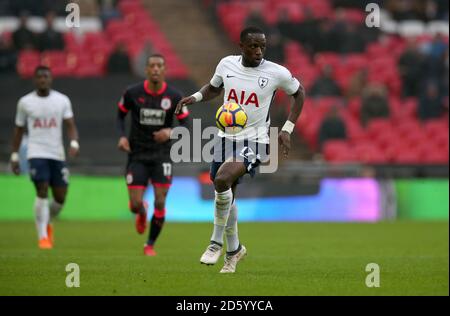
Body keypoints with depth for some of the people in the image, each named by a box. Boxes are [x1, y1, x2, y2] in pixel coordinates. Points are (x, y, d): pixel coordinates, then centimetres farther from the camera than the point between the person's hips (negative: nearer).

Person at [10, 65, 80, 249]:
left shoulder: (62, 100, 5)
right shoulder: (25, 102, 5)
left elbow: (70, 125, -1)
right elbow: (19, 130, 12)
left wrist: (74, 143, -20)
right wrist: (14, 156, 10)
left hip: (58, 154, 2)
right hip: (36, 153, -2)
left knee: (60, 198, 1)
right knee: (42, 191, -17)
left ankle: (47, 223, 32)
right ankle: (43, 236, -9)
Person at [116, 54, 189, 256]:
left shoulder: (174, 96, -6)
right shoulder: (132, 93, -6)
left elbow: (185, 124, 0)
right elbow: (120, 115, 10)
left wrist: (170, 132, -21)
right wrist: (122, 136, -7)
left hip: (162, 155, 0)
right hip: (137, 155, 0)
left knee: (160, 202, -8)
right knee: (135, 205, -7)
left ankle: (150, 245, 12)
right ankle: (142, 214, 34)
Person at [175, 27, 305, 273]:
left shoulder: (277, 73, -11)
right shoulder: (227, 64, -1)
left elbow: (299, 93, 7)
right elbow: (214, 87, 20)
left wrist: (287, 129, -1)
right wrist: (195, 97, 0)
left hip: (254, 141, -5)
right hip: (226, 138, 5)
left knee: (222, 180, -28)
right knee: (225, 196, 13)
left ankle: (216, 242, -11)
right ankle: (234, 249, 37)